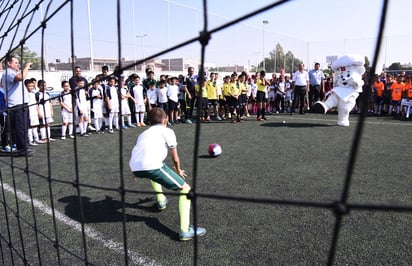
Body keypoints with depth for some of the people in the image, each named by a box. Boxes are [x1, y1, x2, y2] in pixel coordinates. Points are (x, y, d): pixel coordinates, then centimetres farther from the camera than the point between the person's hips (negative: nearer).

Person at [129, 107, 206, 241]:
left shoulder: (143, 133, 33)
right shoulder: (167, 131, 18)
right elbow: (175, 158, 21)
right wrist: (178, 171, 42)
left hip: (134, 167, 7)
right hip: (151, 166, -6)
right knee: (185, 189, 6)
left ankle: (161, 201, 51)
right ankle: (185, 231, -4)